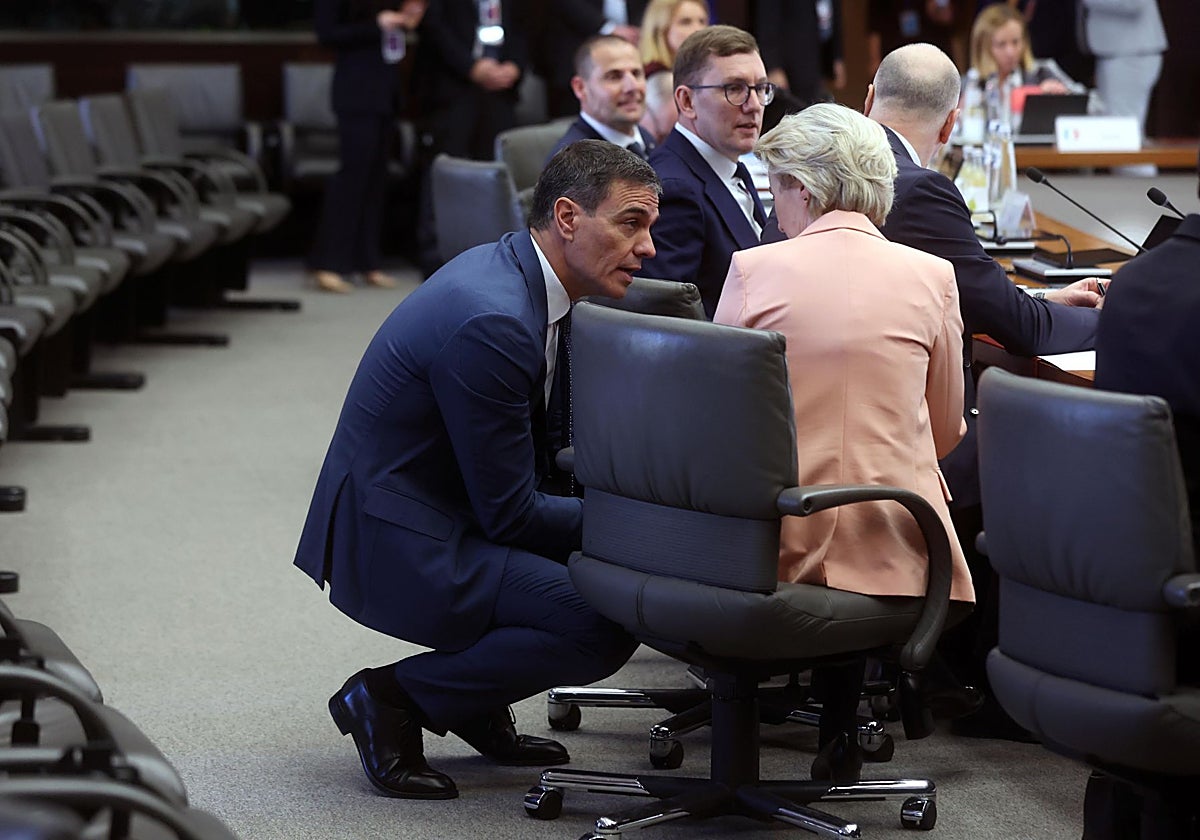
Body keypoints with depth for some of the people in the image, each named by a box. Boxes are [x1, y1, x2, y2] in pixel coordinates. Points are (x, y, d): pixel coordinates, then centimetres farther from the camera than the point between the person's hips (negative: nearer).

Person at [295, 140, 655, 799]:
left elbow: (543, 447, 16)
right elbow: (509, 513, -20)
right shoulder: (492, 322, -24)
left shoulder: (515, 270, 7)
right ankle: (390, 699, -5)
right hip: (394, 547, -10)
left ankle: (476, 707, 16)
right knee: (604, 626, -21)